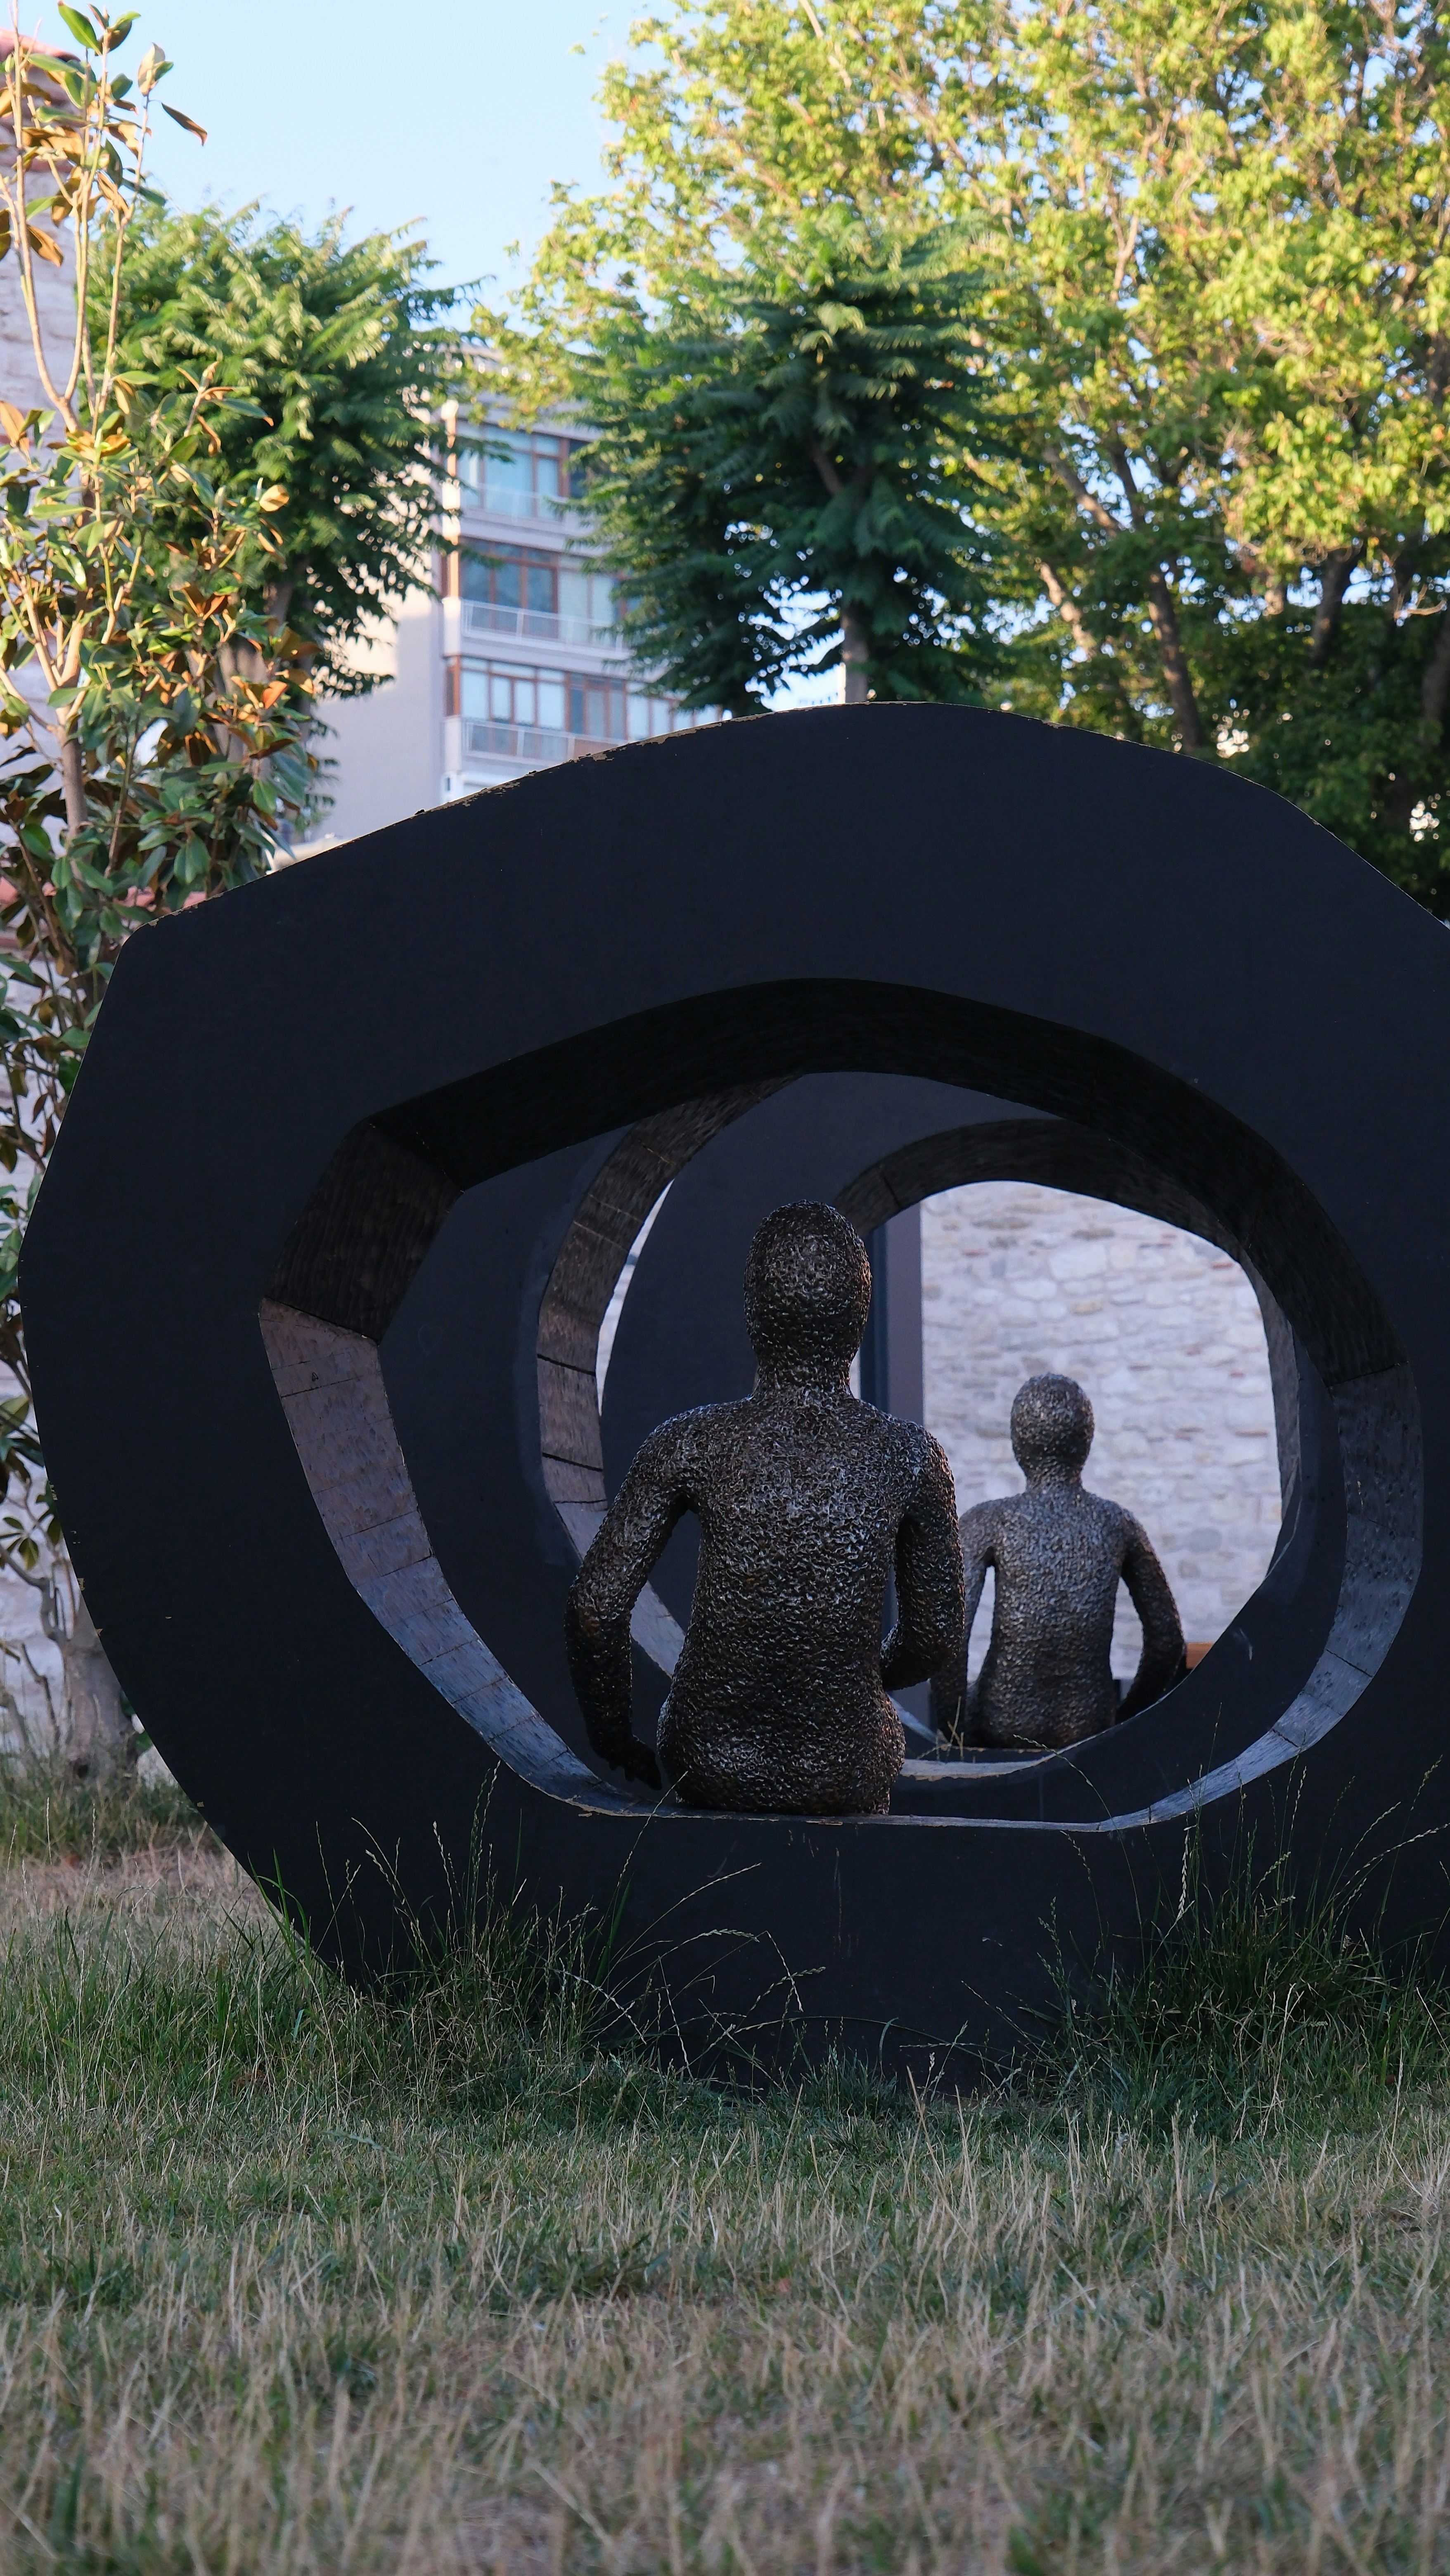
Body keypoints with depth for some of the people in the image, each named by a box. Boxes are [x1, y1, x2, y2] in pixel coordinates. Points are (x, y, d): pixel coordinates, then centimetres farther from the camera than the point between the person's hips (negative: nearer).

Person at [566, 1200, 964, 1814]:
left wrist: (615, 1741, 5)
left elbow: (595, 1608, -10)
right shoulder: (912, 1458, -9)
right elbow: (935, 1637, -1)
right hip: (843, 1781, -1)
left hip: (705, 1767, 2)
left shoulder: (688, 1445, -11)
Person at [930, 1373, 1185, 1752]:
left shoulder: (987, 1524, -9)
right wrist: (1122, 1721, 18)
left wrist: (951, 1731, -6)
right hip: (1089, 1728, 2)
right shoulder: (1119, 1525, 1)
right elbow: (1167, 1640, 6)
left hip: (1002, 1728, -2)